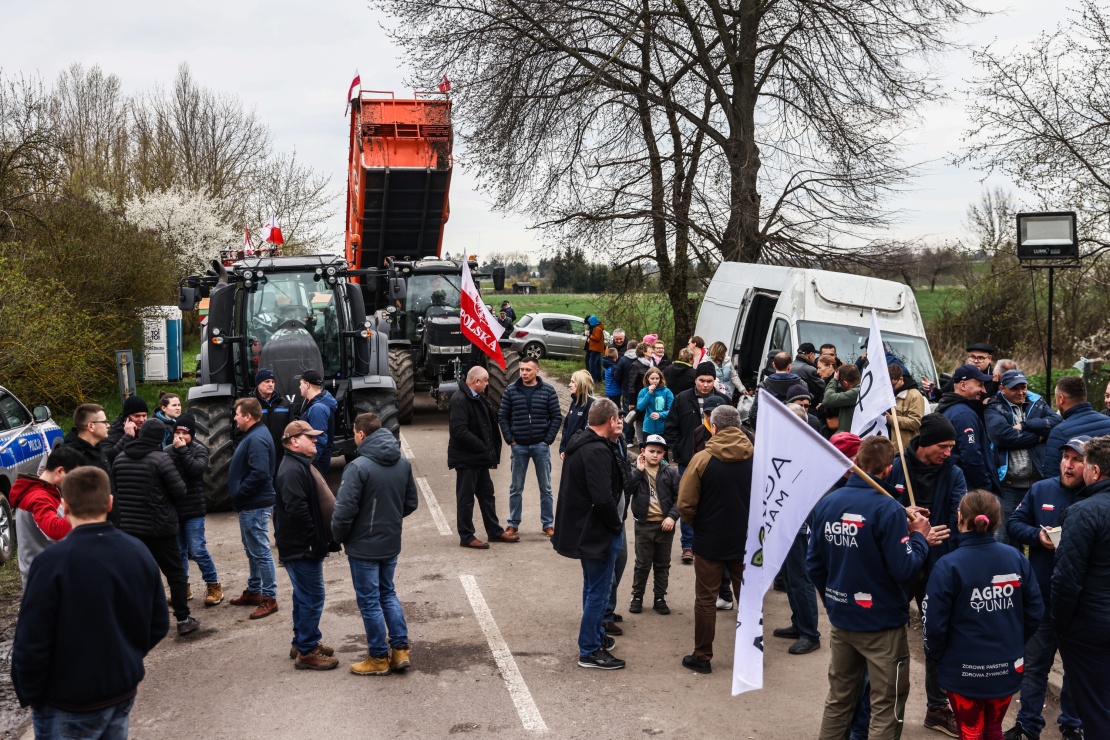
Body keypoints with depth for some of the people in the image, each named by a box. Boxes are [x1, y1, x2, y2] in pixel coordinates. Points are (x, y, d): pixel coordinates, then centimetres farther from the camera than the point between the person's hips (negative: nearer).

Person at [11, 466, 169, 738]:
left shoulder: (52, 563, -22)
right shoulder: (139, 551, -4)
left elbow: (31, 644, -17)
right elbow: (158, 624, 4)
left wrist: (30, 696, -1)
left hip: (69, 706, -5)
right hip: (125, 691, 5)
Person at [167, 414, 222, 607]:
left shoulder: (200, 450, -3)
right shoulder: (168, 451, 2)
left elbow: (197, 469, -21)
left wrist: (182, 450, -18)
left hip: (193, 509, -3)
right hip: (173, 508, 3)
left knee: (197, 550, -3)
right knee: (178, 551, 11)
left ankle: (214, 585, 12)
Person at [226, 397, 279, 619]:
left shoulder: (257, 439, -21)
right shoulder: (253, 435, 13)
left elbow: (259, 474, -30)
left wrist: (239, 495, -20)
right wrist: (239, 496, 11)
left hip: (255, 506, -11)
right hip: (250, 505, 11)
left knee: (260, 552, -5)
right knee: (252, 550, 20)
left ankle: (269, 598, 1)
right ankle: (253, 590, 32)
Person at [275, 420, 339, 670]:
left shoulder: (300, 466, 15)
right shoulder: (292, 470, -20)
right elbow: (297, 510, -28)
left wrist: (320, 540, 17)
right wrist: (316, 541, -21)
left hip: (301, 546, 11)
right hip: (301, 547, -11)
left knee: (304, 596, 20)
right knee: (312, 597, -5)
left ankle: (304, 641, 32)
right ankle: (306, 652, 4)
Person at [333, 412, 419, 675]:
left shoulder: (358, 466, -21)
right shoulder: (403, 463, 1)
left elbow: (345, 510, -22)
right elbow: (411, 503, 9)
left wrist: (339, 536, -5)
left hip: (363, 546, -6)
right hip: (391, 544, 7)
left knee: (369, 601, 6)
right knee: (388, 594, 21)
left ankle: (379, 658, 16)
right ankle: (401, 650, 20)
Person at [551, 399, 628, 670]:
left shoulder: (581, 442, 8)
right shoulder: (598, 451, -24)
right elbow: (603, 498, -28)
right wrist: (616, 525, -15)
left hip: (583, 527, 11)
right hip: (598, 531, -10)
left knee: (594, 586, 23)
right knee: (598, 590, 0)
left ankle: (596, 636, 38)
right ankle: (590, 651, 10)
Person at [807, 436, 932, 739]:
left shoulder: (826, 503, -3)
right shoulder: (887, 508, -20)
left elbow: (814, 565, 3)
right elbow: (904, 569, -22)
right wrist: (919, 537, -4)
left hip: (841, 619, 6)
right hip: (881, 622, -5)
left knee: (839, 699, 20)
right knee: (887, 706, 9)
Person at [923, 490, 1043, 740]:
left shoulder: (949, 566, -20)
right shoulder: (1016, 558, -7)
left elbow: (934, 623, -18)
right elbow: (1034, 612, 0)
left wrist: (935, 654, 2)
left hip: (965, 671, -4)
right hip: (1007, 668, 4)